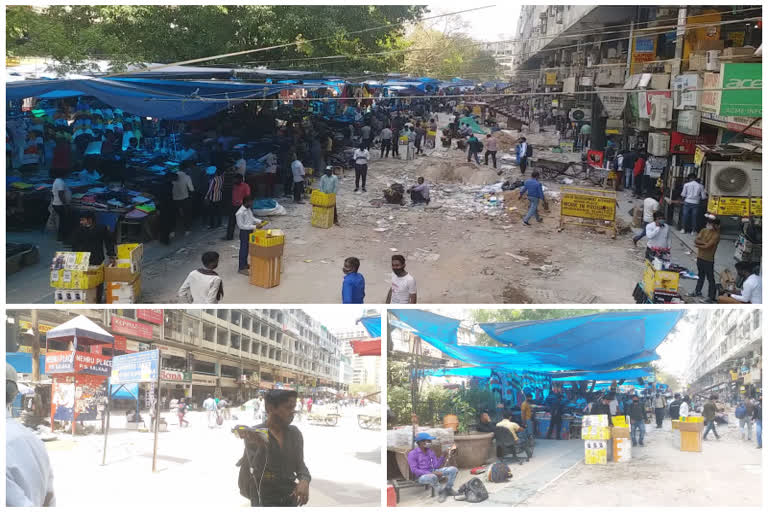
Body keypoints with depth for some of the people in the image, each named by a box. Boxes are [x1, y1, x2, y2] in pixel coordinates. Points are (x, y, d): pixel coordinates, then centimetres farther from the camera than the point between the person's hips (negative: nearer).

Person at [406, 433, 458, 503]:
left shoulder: (430, 452, 11)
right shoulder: (412, 454, -10)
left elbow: (436, 466, 3)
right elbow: (414, 470, -18)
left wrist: (445, 456, -4)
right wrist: (431, 473, -25)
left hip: (433, 472, 6)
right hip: (421, 476, -6)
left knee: (453, 469, -10)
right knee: (432, 477, -42)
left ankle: (448, 489, 4)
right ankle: (441, 492, -15)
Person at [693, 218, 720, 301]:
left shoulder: (716, 235, -17)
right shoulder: (704, 230, 4)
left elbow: (707, 246, -23)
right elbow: (696, 240, -5)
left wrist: (698, 245, -7)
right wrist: (704, 242, -21)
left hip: (709, 260, -7)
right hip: (700, 257, 7)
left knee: (710, 278, -1)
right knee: (701, 275, 23)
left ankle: (712, 297, 3)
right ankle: (697, 292, 36)